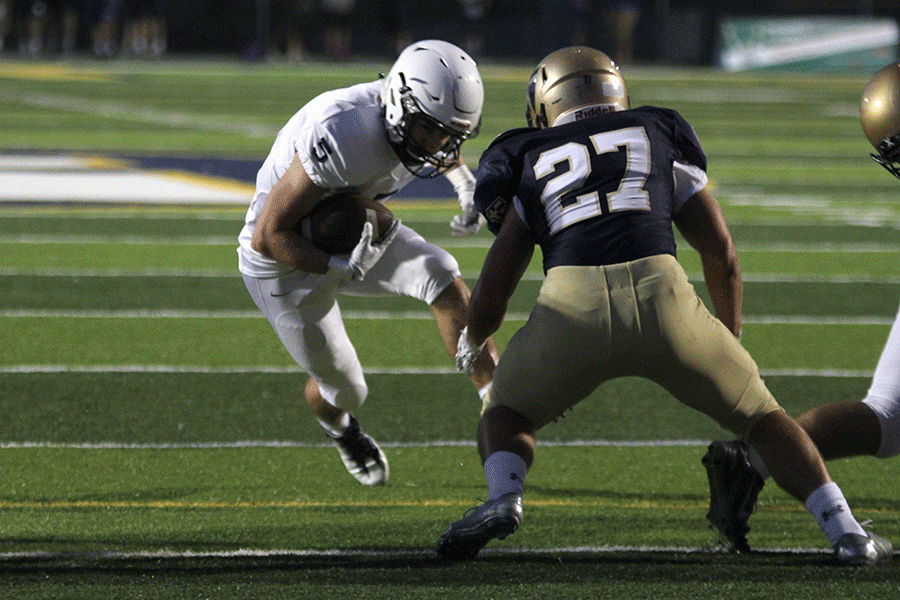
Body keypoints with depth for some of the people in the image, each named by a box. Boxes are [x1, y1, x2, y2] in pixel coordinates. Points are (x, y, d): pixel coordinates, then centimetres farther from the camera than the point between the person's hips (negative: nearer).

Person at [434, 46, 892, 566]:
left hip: (572, 309, 0)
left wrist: (472, 341, 45)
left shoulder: (531, 164, 26)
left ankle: (503, 498, -6)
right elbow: (721, 252, 23)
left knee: (505, 418, 24)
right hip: (661, 295, 0)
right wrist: (732, 339, 39)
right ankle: (845, 530, 5)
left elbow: (494, 291, 23)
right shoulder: (660, 136, 27)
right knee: (764, 419, 20)